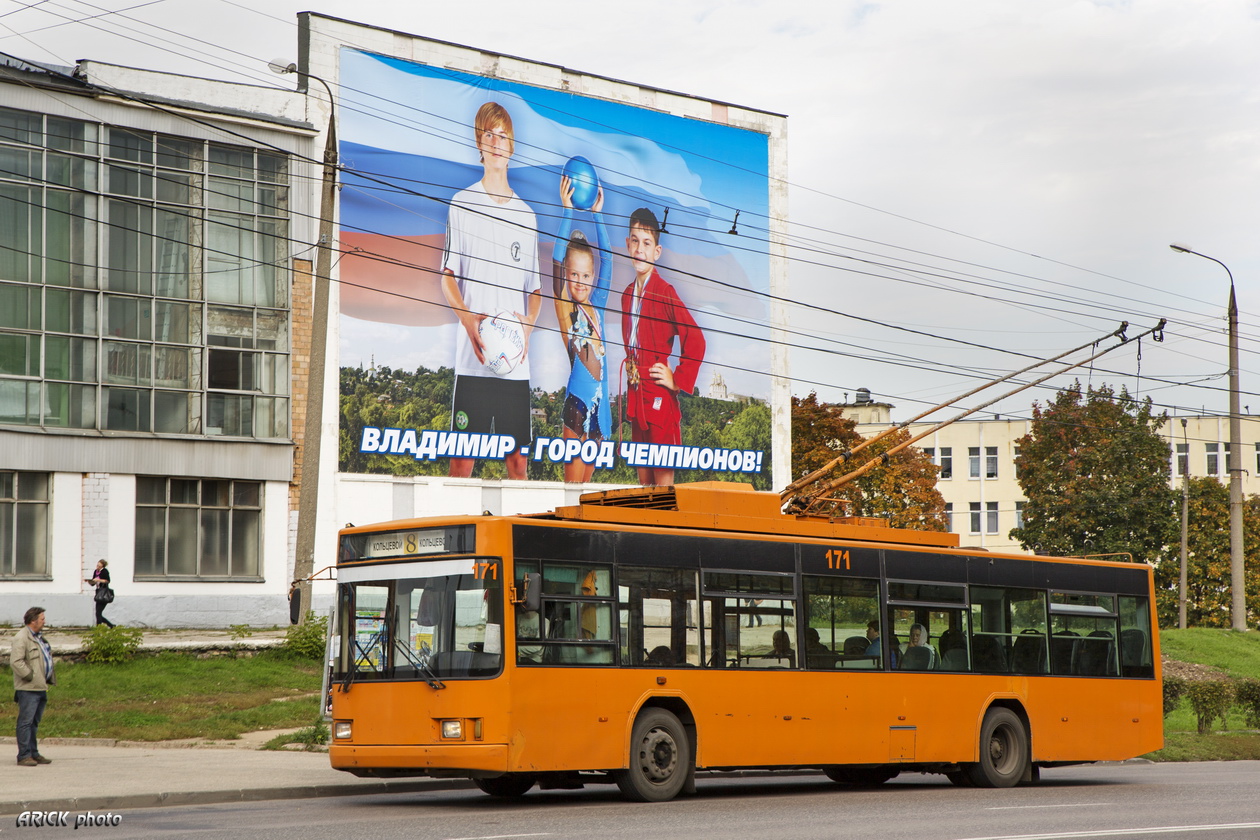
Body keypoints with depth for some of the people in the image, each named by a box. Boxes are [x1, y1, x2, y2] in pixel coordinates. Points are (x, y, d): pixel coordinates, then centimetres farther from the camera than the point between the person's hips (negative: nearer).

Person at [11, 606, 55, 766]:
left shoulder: (39, 637, 20)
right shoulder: (21, 638, -12)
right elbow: (15, 662, -20)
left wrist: (50, 679, 18)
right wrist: (30, 676, -19)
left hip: (40, 687, 9)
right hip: (28, 689, -9)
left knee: (34, 722, 14)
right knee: (26, 722, -7)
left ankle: (34, 754, 20)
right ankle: (24, 756, -5)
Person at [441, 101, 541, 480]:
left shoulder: (526, 215, 16)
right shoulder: (462, 204, 6)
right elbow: (447, 278, 4)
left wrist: (528, 324, -2)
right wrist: (470, 320, -13)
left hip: (517, 361, 3)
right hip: (472, 356, -3)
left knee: (519, 459, 2)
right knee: (463, 455, -7)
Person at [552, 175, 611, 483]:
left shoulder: (596, 305, 12)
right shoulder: (565, 307, -1)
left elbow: (607, 260, 11)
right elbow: (557, 259, -12)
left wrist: (597, 214, 7)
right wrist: (567, 211, -15)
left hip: (600, 400, 5)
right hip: (577, 399, -5)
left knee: (588, 476, 9)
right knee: (573, 478, -7)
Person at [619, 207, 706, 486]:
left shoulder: (665, 293, -11)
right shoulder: (627, 294, 13)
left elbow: (695, 341, -17)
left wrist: (679, 381, -12)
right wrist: (629, 370, 12)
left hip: (659, 399, -8)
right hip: (635, 399, 8)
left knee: (663, 477, -6)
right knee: (643, 477, 13)